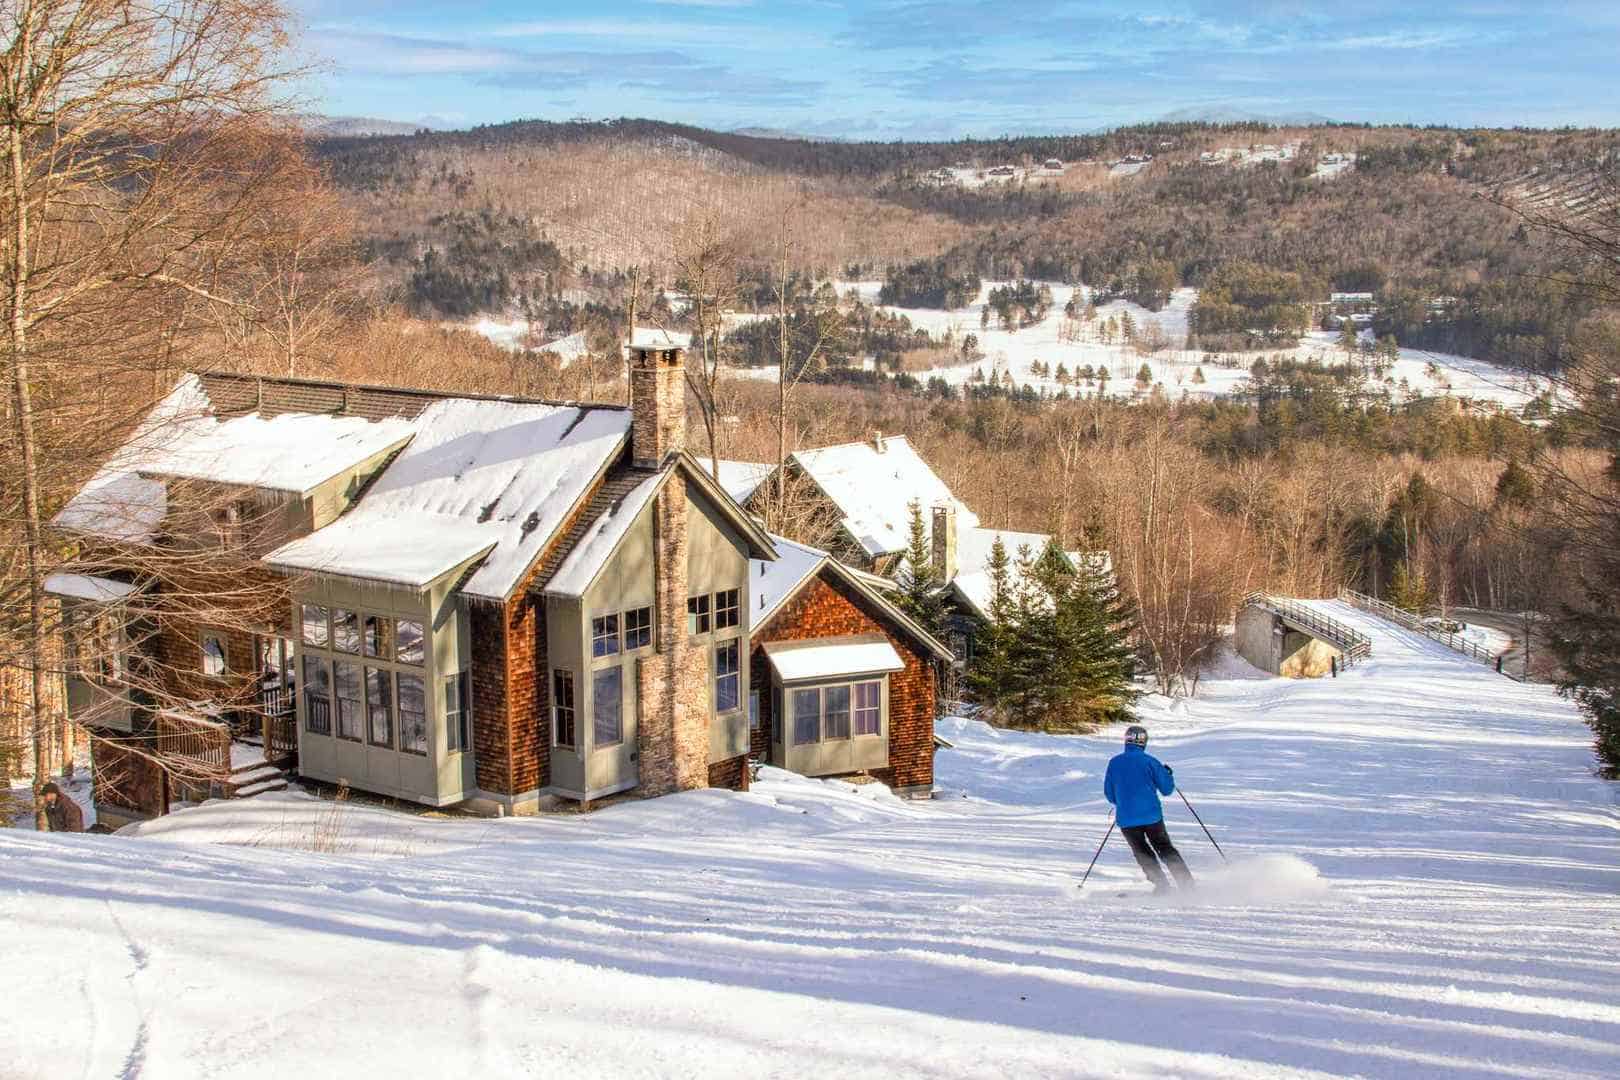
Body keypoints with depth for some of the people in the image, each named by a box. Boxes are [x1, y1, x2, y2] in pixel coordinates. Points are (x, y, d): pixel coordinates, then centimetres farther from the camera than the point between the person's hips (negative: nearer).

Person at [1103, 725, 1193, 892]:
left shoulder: (1114, 763, -1)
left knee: (1143, 853, 16)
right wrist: (1168, 773, 18)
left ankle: (1162, 885, 5)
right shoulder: (1149, 761, -7)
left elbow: (1109, 795, 6)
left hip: (1126, 819, 1)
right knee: (1165, 849, 15)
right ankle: (1187, 883, 10)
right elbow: (1167, 789, -2)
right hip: (1152, 815, -1)